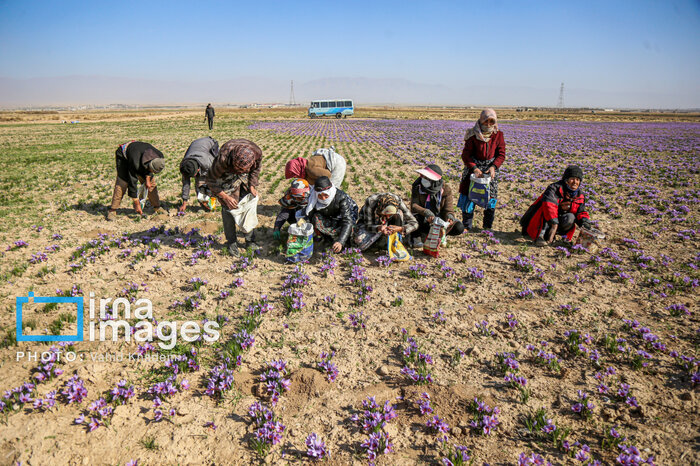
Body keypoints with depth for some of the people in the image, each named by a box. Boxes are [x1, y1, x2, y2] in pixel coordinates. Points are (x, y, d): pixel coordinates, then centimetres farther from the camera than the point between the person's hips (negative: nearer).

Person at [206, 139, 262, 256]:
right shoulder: (223, 158, -41)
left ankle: (250, 241, 15)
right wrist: (225, 197, -25)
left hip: (245, 178, 3)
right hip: (226, 176, -3)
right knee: (228, 208, -9)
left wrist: (252, 186, -13)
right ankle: (231, 243, 6)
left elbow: (256, 169, -4)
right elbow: (210, 180, -23)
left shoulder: (257, 152, -32)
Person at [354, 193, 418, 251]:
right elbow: (368, 226, -26)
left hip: (386, 223, 2)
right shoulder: (370, 202, -35)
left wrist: (400, 228, -45)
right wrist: (379, 228, -49)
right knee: (360, 242, -32)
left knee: (399, 213, -30)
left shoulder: (398, 201, -30)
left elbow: (414, 223, -26)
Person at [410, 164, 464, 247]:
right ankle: (416, 236, -5)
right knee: (414, 217, -37)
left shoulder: (446, 190, -11)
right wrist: (426, 212, -41)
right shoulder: (417, 187, -12)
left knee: (459, 228, -23)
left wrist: (449, 217, -36)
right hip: (424, 220, -2)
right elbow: (414, 206, -21)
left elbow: (449, 210, -11)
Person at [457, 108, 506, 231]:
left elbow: (501, 154, -1)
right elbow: (465, 154, -10)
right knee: (468, 195, -4)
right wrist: (474, 168, -24)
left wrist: (493, 167, -20)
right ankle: (466, 226, 8)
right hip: (473, 166, -2)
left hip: (491, 167, 2)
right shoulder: (473, 135, -6)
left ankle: (488, 226, 18)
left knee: (490, 198, 3)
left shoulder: (498, 135, 1)